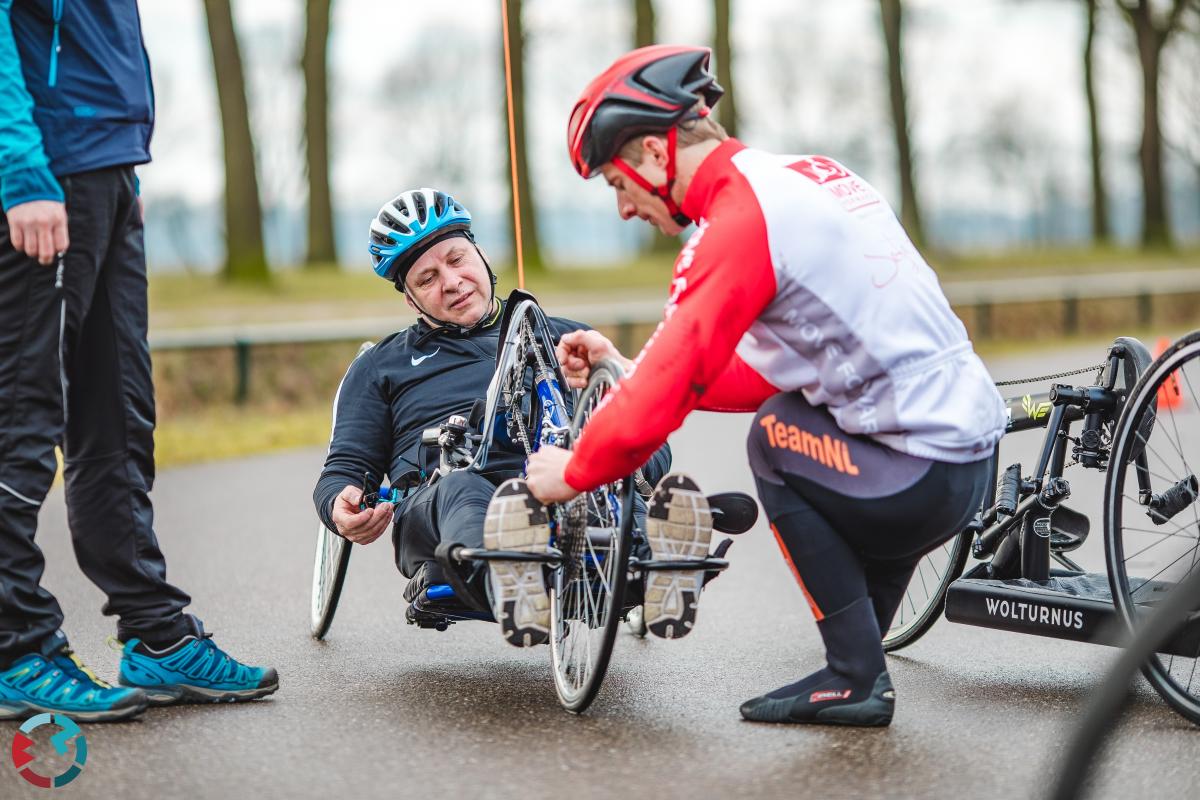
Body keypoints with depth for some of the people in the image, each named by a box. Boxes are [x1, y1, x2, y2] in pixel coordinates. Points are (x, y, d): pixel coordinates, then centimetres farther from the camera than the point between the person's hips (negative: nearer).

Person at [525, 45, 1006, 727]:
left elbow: (661, 400, -14)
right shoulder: (812, 174, 15)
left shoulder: (737, 223, -13)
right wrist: (629, 372, 19)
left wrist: (572, 474, 3)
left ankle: (857, 676, 6)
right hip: (977, 456, 9)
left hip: (923, 481, -9)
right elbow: (775, 368, 19)